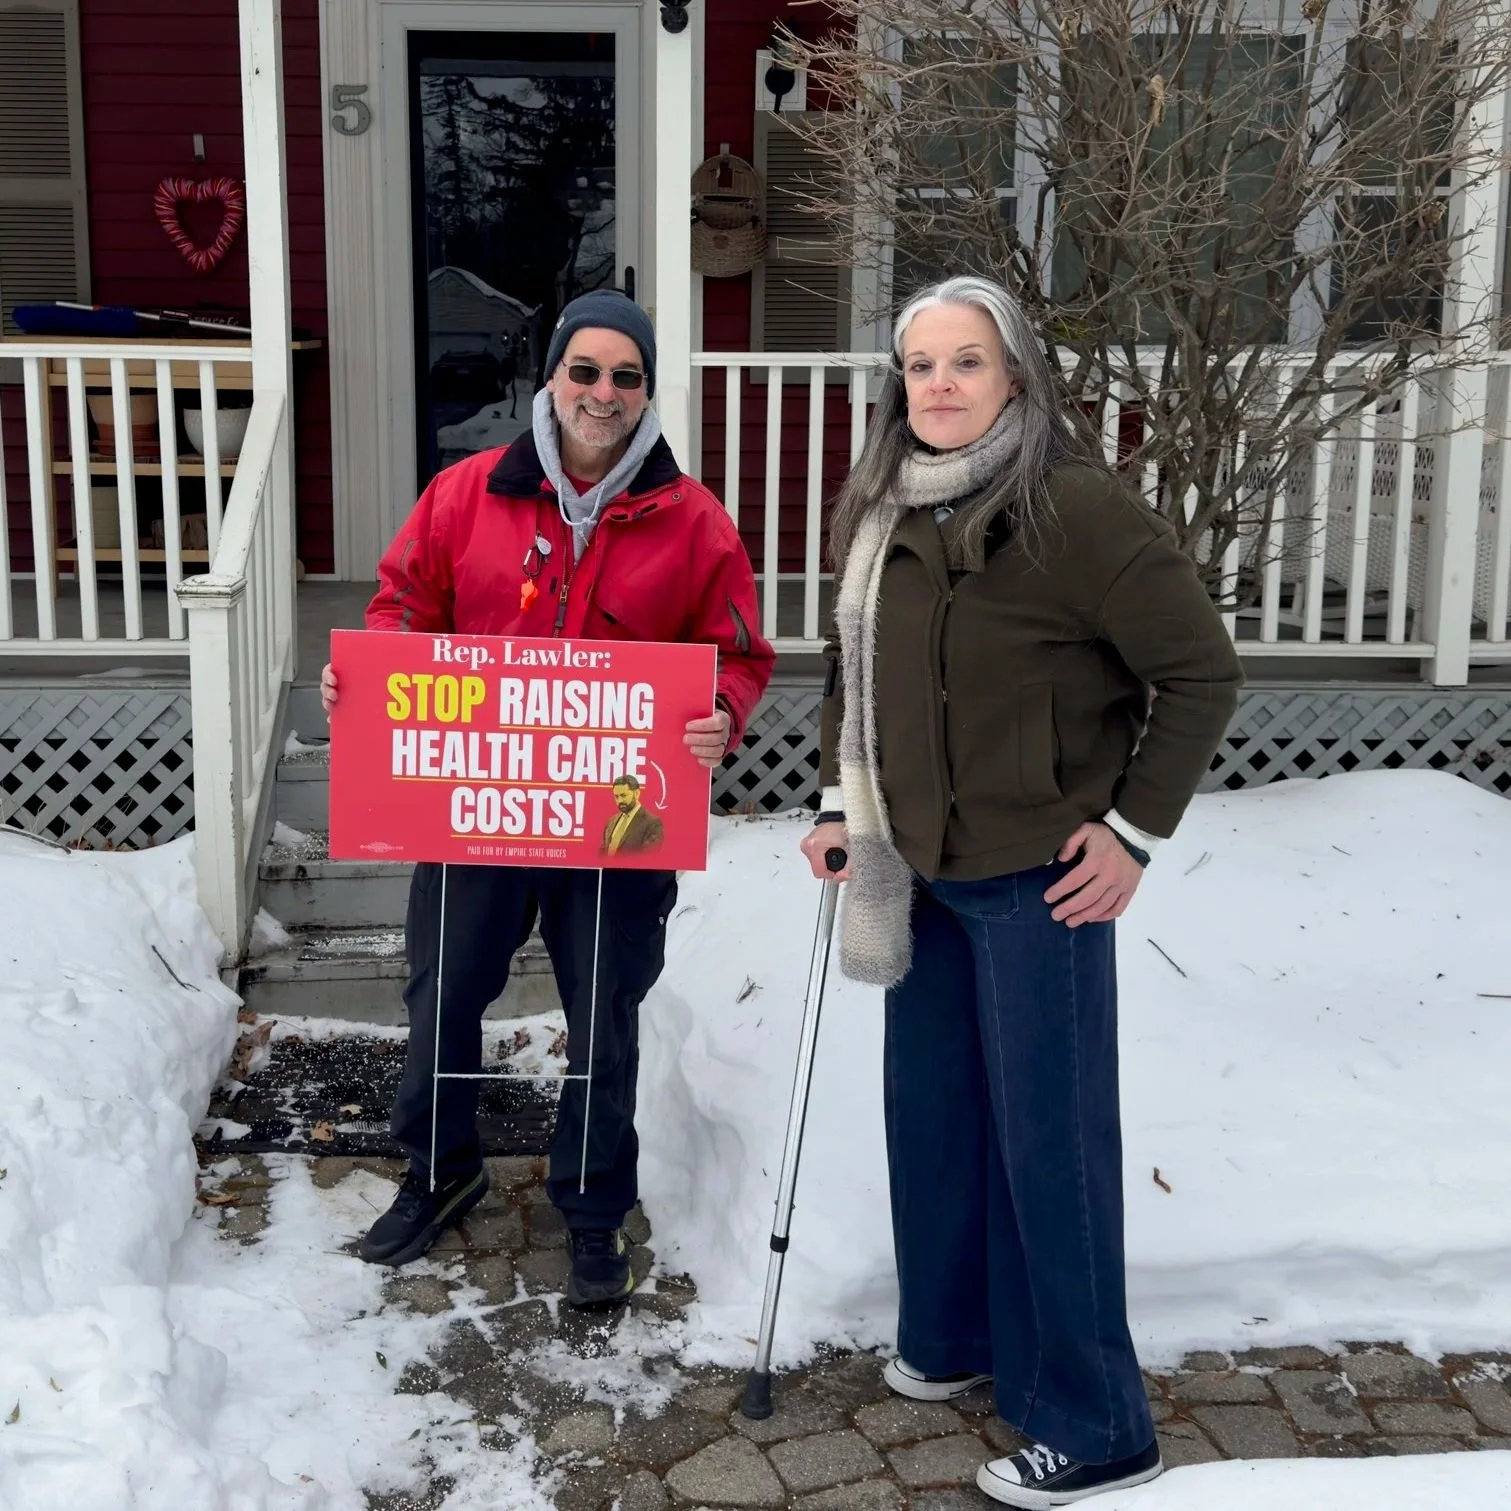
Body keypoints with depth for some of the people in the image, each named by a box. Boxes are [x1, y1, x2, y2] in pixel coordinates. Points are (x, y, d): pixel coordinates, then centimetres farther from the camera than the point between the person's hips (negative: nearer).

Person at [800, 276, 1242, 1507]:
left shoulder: (1077, 506, -16)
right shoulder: (879, 513, 6)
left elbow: (1202, 671, -13)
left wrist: (1136, 828, -13)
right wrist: (840, 803, 10)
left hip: (1037, 876, -7)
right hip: (920, 870, 7)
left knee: (1050, 1133, 0)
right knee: (929, 1107, 17)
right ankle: (952, 1339, 38)